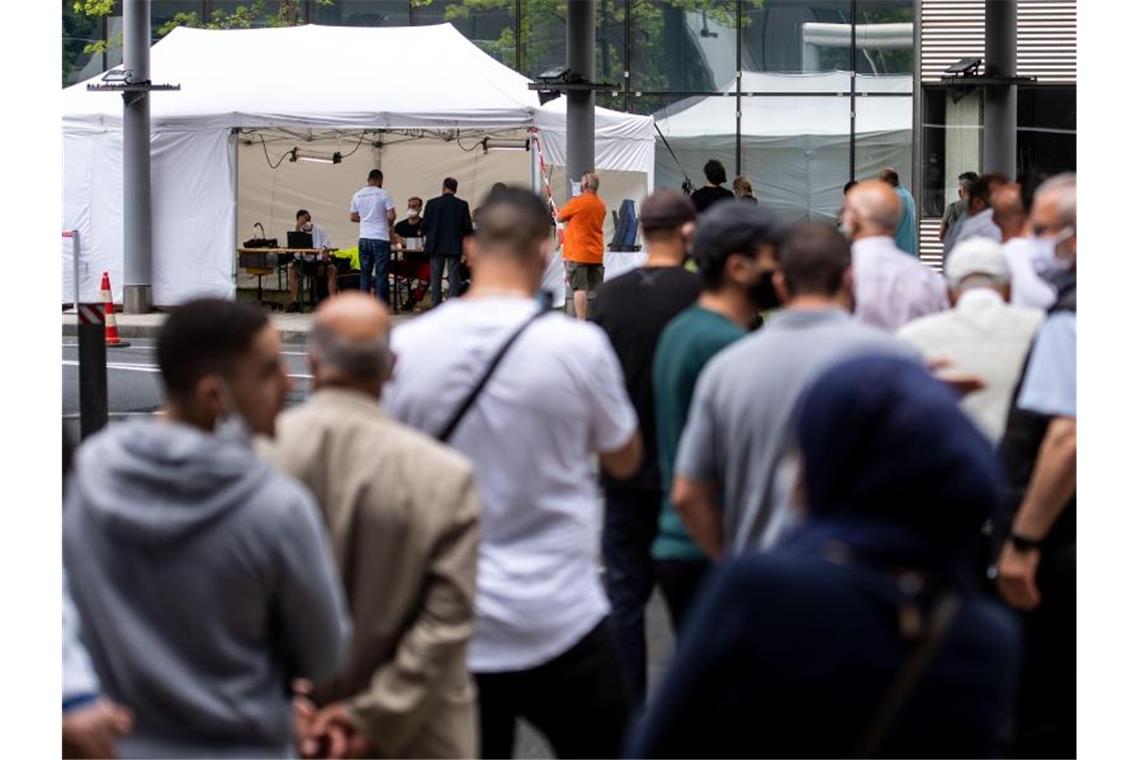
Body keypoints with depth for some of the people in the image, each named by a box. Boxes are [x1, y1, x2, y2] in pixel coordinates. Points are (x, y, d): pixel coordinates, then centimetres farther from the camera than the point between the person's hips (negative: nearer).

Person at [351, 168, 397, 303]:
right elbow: (392, 215, -11)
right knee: (381, 273, -1)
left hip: (364, 238, 4)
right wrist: (389, 224, 9)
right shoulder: (383, 194, -8)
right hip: (381, 238, -4)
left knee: (365, 272, 9)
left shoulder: (357, 195, 6)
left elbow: (352, 217, 12)